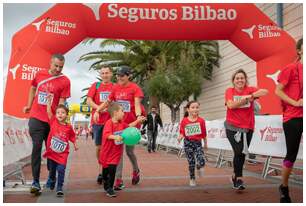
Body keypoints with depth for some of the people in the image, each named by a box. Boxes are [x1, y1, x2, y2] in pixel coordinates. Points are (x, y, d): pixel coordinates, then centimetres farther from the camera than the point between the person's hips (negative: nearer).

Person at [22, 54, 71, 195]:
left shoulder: (65, 81, -6)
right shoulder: (40, 74, 4)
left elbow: (61, 102, -8)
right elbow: (33, 88, 21)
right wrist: (29, 106, 19)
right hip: (36, 118, 1)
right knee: (37, 147, -5)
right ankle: (35, 182, -4)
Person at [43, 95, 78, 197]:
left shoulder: (69, 127, -4)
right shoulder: (53, 122, -4)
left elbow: (72, 136, 9)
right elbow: (49, 112, -13)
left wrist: (75, 145, 2)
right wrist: (49, 100, -18)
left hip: (62, 154, -1)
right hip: (51, 152, 2)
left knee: (61, 170, -10)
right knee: (52, 170, 19)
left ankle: (59, 188, 0)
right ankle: (51, 181, 47)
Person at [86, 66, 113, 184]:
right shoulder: (95, 86, 11)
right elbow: (89, 101, 3)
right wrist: (99, 108, -13)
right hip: (97, 120, 1)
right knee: (98, 147, 7)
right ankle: (101, 170, 21)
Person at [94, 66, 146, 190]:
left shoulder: (135, 88, -9)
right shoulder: (115, 88, 6)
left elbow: (137, 104, -20)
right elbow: (107, 102, 15)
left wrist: (138, 116, -39)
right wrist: (97, 110, 0)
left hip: (131, 124, -4)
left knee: (129, 151, 6)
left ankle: (136, 171, 37)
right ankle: (119, 180, 4)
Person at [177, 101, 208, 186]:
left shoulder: (201, 120, -3)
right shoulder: (184, 121, -6)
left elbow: (204, 133, 5)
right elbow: (182, 132, 0)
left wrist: (205, 143, 13)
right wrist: (180, 137, -22)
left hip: (198, 143, 1)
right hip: (188, 143, 0)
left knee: (202, 162, -15)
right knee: (191, 163, 4)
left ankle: (199, 167, 22)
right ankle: (192, 179, 24)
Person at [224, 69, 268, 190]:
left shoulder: (250, 90, -2)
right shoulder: (229, 91, -2)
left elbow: (265, 91, -20)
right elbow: (230, 105, -19)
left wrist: (252, 95, -39)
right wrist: (247, 97, -25)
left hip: (248, 128, 2)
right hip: (232, 127, -2)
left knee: (243, 153, 12)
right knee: (238, 152, -14)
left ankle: (235, 175, 34)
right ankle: (238, 178, 4)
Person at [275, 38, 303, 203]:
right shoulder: (291, 68, -6)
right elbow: (278, 91, -6)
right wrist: (295, 103, -15)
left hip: (300, 116, 5)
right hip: (293, 117, -5)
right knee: (292, 154, 2)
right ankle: (284, 187, 22)